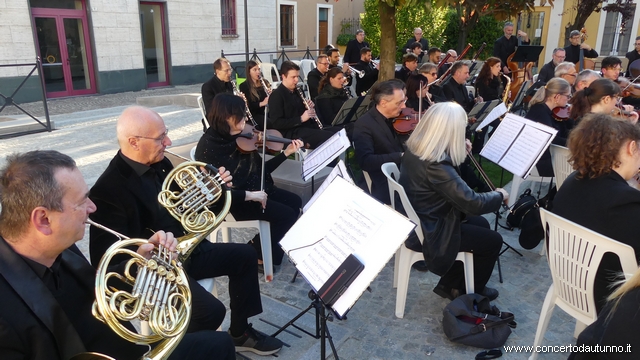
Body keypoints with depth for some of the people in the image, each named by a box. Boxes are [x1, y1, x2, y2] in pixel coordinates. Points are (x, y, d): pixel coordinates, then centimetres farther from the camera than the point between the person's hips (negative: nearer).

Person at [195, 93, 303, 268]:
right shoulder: (208, 147, -21)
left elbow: (261, 169, 7)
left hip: (254, 189, 8)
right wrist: (249, 195, -27)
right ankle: (256, 252, 6)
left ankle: (273, 247, 17)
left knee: (295, 202, 4)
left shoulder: (239, 138, 0)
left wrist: (286, 152, 1)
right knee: (286, 214, -15)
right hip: (233, 200, -8)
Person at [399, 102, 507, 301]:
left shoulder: (414, 149, -5)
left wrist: (459, 151, 4)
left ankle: (450, 284, 30)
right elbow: (473, 203, -28)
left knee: (482, 224, 22)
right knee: (493, 241, 8)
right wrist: (499, 195, -9)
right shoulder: (436, 166, -33)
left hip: (418, 220, 9)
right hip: (430, 232, -9)